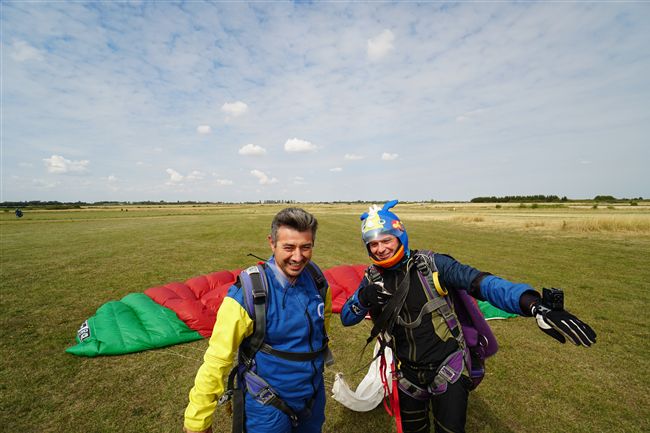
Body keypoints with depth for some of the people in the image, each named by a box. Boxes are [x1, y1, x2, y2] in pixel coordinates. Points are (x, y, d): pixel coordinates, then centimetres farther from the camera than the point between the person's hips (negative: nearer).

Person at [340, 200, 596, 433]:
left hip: (447, 369, -3)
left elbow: (481, 283, -27)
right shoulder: (372, 278, -7)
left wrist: (534, 305, -42)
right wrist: (362, 299, -25)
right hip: (408, 375, 4)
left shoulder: (430, 264, -17)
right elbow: (346, 318, -3)